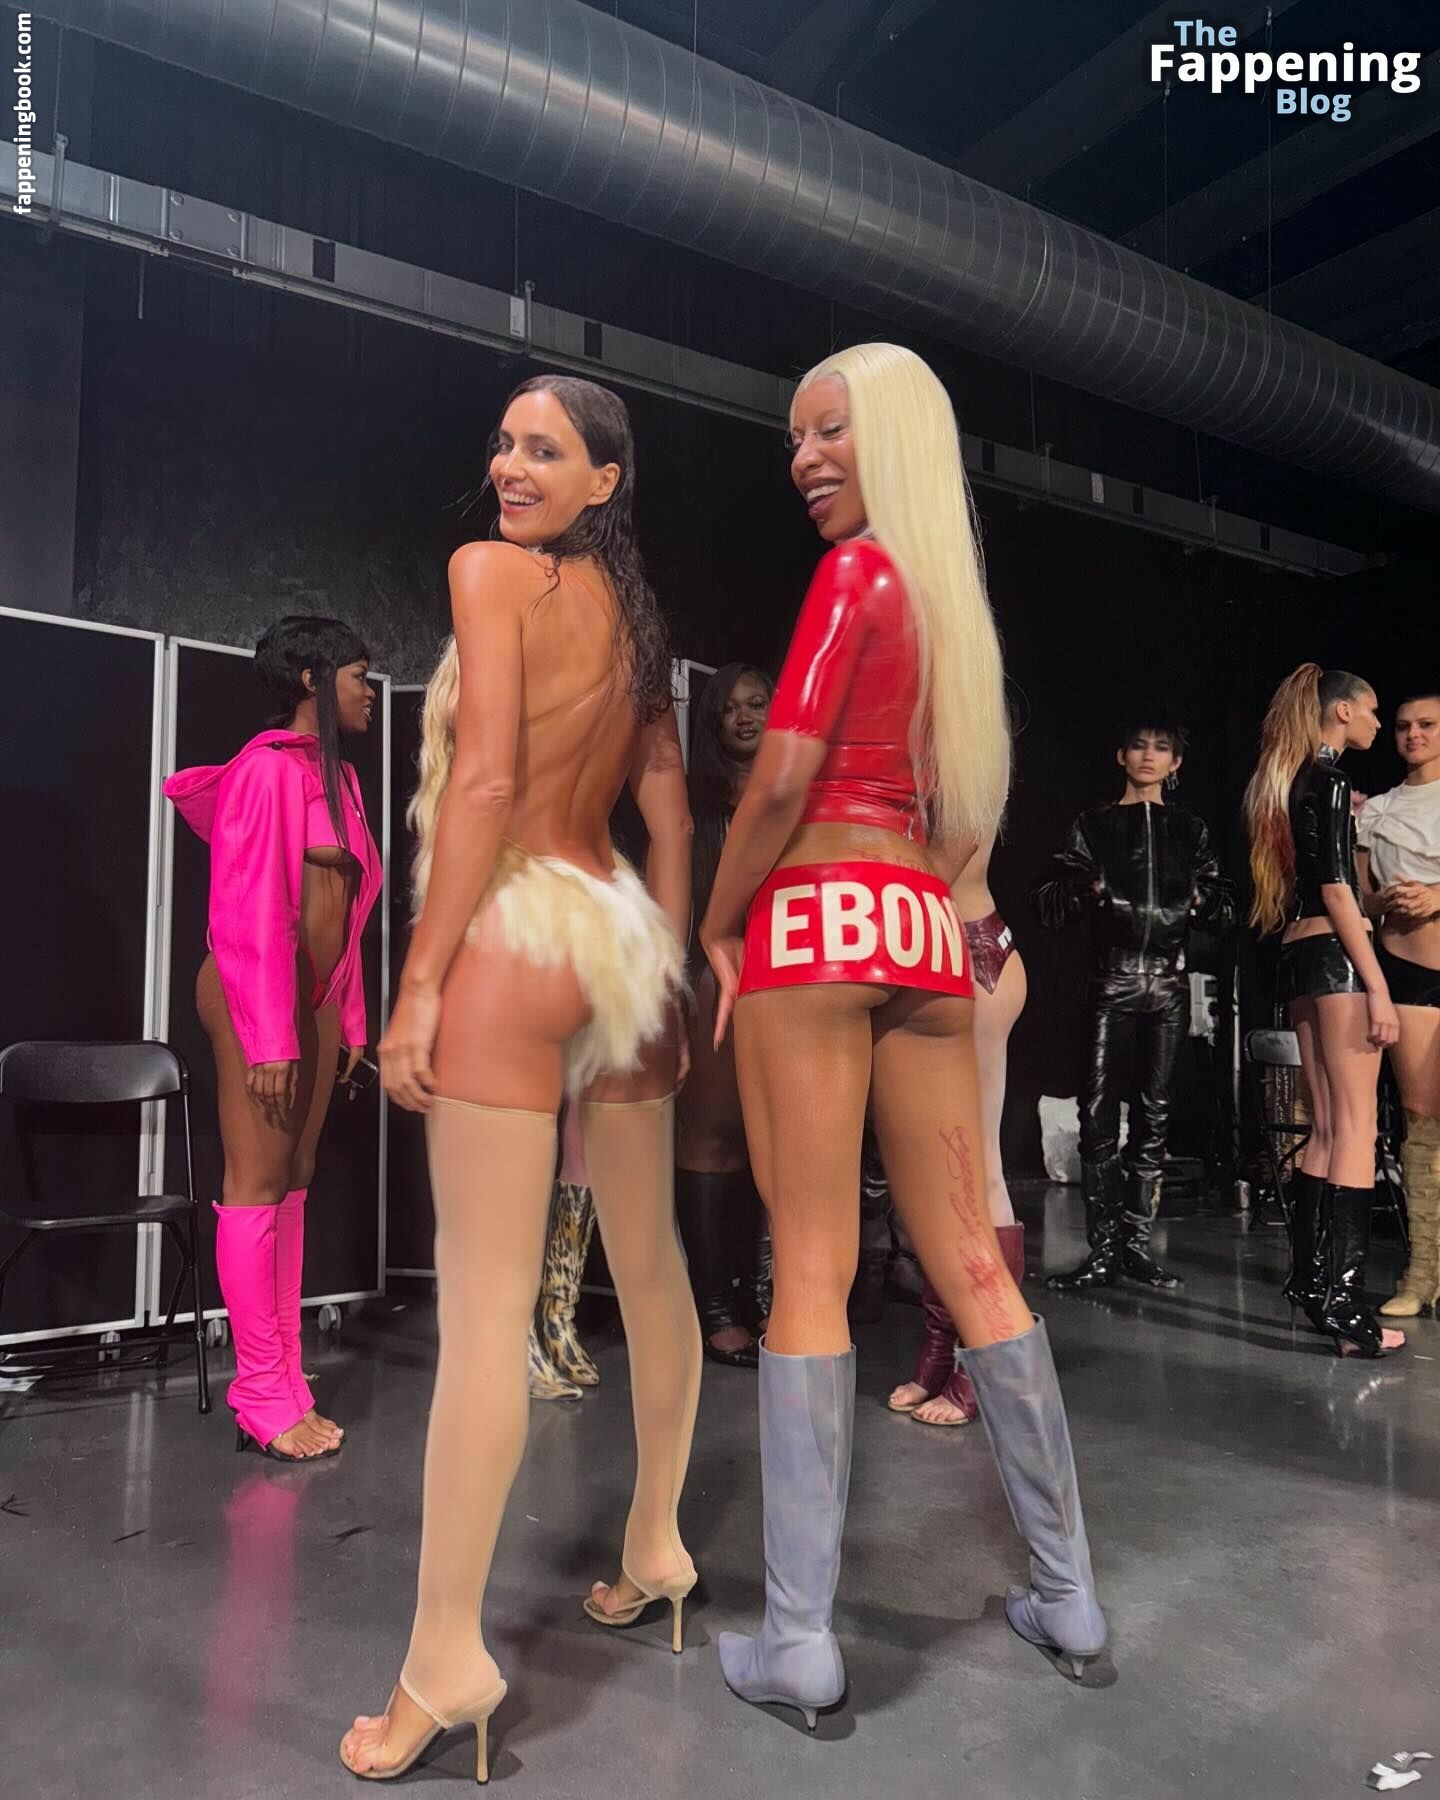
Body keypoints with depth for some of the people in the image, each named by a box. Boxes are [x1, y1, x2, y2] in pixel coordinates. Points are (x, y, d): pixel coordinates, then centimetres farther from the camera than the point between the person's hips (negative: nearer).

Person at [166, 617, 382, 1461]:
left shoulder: (336, 774, 13)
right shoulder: (268, 767, -11)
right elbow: (248, 912, -16)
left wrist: (349, 1018, 14)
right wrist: (268, 1038, -19)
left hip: (317, 997, 8)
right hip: (255, 992, -8)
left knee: (295, 1182, 9)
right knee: (257, 1185, -3)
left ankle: (288, 1383, 16)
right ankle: (264, 1397, 4)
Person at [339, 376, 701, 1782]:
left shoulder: (489, 570, -2)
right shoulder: (635, 614, 18)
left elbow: (484, 784, -13)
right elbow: (669, 811, 15)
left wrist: (419, 981, -12)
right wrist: (666, 960, 18)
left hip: (516, 933, -8)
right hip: (624, 933, 8)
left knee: (486, 1297, -7)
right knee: (649, 1264, 14)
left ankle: (447, 1656, 2)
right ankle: (656, 1545, 31)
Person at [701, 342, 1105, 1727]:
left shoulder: (855, 572, -3)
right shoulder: (953, 597, 20)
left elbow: (781, 781, -13)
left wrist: (714, 933, -3)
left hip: (817, 919, -7)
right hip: (924, 933, 7)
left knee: (809, 1271, -4)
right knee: (970, 1262, 11)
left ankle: (797, 1638, 4)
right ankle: (1067, 1592, 23)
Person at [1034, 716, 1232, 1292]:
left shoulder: (1190, 829, 15)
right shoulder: (1094, 826, 9)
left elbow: (1225, 910, 16)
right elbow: (1050, 909, 5)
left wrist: (1201, 899, -5)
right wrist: (1087, 887, -14)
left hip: (1169, 985, 2)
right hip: (1112, 982, -2)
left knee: (1154, 1113, 3)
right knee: (1098, 1110, -10)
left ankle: (1137, 1244, 10)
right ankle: (1103, 1250, -5)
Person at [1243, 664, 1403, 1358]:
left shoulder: (1289, 782, 21)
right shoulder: (1331, 778, -6)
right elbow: (1335, 887, -14)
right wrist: (1376, 985, -17)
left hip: (1299, 960, 9)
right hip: (1335, 956, -9)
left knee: (1326, 1127, 11)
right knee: (1356, 1126, -11)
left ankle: (1311, 1281, 14)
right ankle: (1344, 1303, -13)